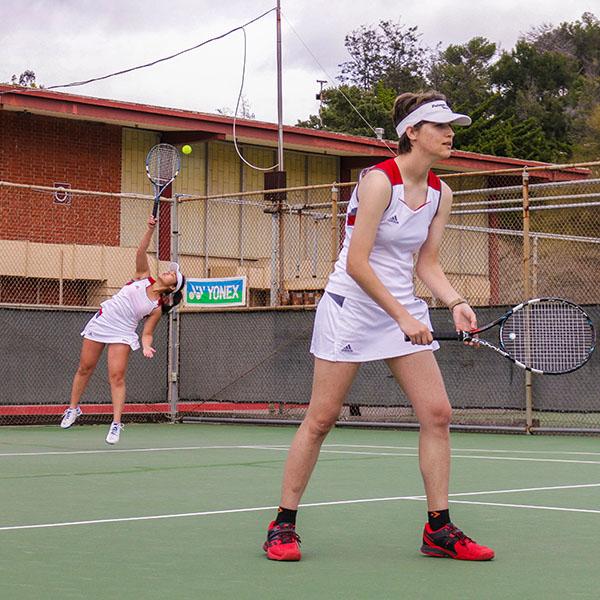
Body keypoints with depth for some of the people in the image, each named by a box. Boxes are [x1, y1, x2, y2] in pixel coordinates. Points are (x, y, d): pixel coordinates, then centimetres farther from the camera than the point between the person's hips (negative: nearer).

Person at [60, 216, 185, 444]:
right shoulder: (143, 277, 2)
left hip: (122, 333, -3)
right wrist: (150, 230, -19)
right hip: (101, 321, 3)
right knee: (85, 368, 9)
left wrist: (146, 347, -25)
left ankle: (116, 423, -9)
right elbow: (141, 251, -6)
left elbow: (147, 333, -4)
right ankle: (73, 408, 26)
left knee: (117, 376, -14)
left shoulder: (157, 308, -4)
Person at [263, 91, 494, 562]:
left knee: (437, 413, -3)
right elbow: (356, 263, -20)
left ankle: (439, 529, 5)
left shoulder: (441, 194, 4)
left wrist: (456, 303, -9)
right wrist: (401, 316, -20)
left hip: (405, 309, 7)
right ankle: (284, 525, 11)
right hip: (351, 306, -6)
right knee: (321, 419, -2)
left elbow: (427, 263, 8)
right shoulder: (379, 180, -17)